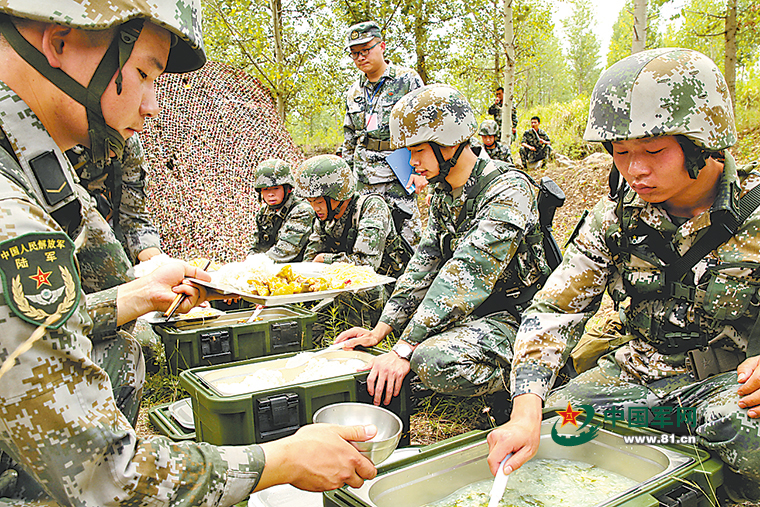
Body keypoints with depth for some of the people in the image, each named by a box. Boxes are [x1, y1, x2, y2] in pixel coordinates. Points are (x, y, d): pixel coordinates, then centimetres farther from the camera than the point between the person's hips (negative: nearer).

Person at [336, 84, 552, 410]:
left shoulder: (508, 191, -21)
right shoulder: (442, 193, 7)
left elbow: (466, 276, -29)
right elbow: (424, 263, 5)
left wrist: (404, 350, -31)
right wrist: (380, 331, -5)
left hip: (514, 316, -9)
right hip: (466, 310, 9)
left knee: (434, 361, -33)